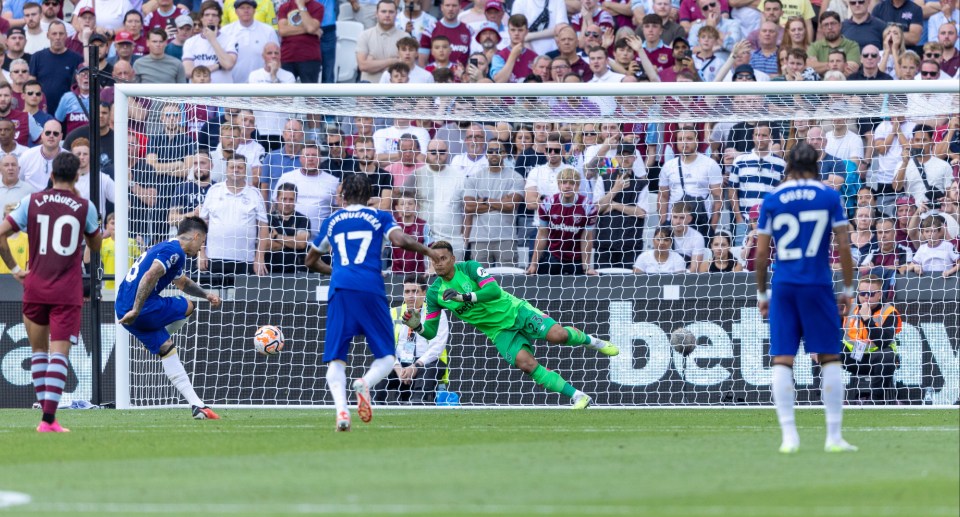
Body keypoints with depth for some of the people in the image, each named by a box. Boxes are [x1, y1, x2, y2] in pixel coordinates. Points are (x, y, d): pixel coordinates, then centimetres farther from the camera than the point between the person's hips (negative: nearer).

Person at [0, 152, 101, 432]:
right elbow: (95, 244, 16)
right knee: (59, 353, -5)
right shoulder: (85, 207, 0)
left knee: (38, 350, 17)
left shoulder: (31, 202, 1)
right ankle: (48, 419, -17)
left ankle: (46, 412, 17)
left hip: (35, 287, 2)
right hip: (68, 292, -2)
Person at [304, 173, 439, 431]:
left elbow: (311, 261, 34)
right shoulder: (379, 217, 14)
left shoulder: (331, 221, 22)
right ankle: (365, 383, -27)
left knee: (335, 360, 4)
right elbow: (400, 240, -5)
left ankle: (341, 409, -24)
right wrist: (427, 251, 12)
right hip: (371, 290, -2)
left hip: (340, 292, 2)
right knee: (386, 357, 7)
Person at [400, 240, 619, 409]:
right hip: (499, 332, 3)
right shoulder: (435, 293, -3)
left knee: (557, 334, -23)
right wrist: (416, 326, -21)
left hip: (515, 310, -3)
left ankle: (590, 340, 13)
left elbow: (494, 291, -26)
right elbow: (431, 331, 1)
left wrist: (464, 296, -37)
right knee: (526, 364, -22)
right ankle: (578, 397, -15)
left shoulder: (469, 268, -14)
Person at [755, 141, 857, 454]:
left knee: (782, 361, 3)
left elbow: (761, 254, 3)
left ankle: (789, 436, -3)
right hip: (819, 285, -1)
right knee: (830, 358, 5)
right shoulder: (829, 197, 1)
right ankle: (834, 437, 2)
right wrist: (847, 289, 7)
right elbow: (844, 246, -2)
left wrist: (761, 293, 14)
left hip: (784, 287, 1)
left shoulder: (772, 201, 4)